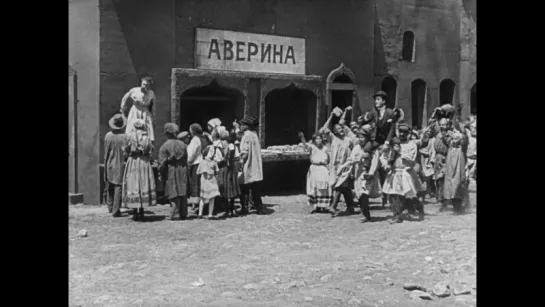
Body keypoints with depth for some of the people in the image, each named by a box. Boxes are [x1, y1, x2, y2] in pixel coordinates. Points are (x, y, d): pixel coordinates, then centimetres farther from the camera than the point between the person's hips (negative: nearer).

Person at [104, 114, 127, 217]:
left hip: (109, 165, 3)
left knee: (109, 187, 19)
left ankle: (110, 207, 30)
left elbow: (106, 153, 1)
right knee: (118, 187, 0)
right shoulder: (124, 137, -15)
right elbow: (125, 152, -14)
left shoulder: (108, 136, -5)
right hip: (120, 165, -3)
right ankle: (116, 210, -2)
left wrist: (105, 165, 10)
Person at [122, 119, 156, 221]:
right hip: (144, 162, 0)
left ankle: (135, 212, 3)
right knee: (144, 185, 7)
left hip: (132, 162, 0)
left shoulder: (129, 137, -2)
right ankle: (141, 212, 8)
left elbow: (126, 150, 3)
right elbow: (150, 152, 1)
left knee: (132, 185, 4)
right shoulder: (146, 138, -1)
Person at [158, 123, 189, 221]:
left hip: (171, 173, -4)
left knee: (174, 194, -1)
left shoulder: (164, 146, -10)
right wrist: (186, 171, 15)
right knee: (183, 193, 10)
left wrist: (161, 174, -2)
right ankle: (183, 214, 16)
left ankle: (175, 213, -1)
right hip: (182, 172, 4)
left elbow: (162, 163, -11)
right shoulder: (183, 144, 5)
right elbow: (187, 159, 8)